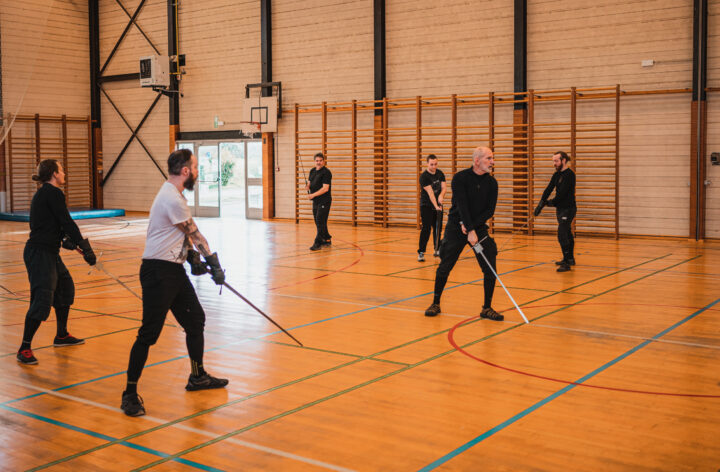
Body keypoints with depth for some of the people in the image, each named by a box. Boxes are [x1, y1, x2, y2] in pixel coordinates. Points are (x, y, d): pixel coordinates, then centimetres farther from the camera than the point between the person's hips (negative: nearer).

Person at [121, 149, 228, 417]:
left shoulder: (173, 195, 14)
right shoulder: (172, 199, -18)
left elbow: (184, 235, 18)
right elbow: (194, 234, -11)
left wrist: (193, 256, 3)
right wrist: (213, 263, -2)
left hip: (173, 270, 11)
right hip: (158, 273, -11)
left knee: (195, 320, 17)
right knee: (149, 334, -8)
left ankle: (197, 377, 33)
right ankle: (130, 394, 1)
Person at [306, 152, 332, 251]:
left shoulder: (326, 172, -13)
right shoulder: (312, 171, 12)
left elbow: (325, 188, -20)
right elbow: (310, 182, 23)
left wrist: (313, 195, -25)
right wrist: (308, 186, -2)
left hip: (324, 201, -8)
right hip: (315, 201, 8)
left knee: (320, 221, -11)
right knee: (318, 222, 14)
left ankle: (318, 243, -10)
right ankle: (327, 239, 29)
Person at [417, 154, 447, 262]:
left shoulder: (440, 173, 3)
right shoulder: (424, 176, -16)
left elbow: (444, 187, -3)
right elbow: (430, 193, -25)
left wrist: (441, 195, -26)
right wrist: (436, 206, -34)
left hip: (438, 205, 6)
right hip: (426, 205, -6)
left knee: (438, 228, 11)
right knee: (426, 228, -14)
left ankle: (437, 250, 26)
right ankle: (421, 253, -12)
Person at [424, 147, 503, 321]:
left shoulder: (491, 182, 0)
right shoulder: (460, 178, -11)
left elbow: (490, 210, -4)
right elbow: (462, 205, -19)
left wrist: (473, 225, -16)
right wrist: (470, 230, -27)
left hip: (478, 227, 3)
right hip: (456, 228, -3)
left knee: (490, 269, -5)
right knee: (444, 268, 0)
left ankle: (487, 308, 8)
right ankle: (436, 304, 19)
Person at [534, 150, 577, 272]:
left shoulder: (569, 174, -16)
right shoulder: (557, 174, 11)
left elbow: (562, 192, -21)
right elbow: (549, 189, 3)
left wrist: (552, 202, -10)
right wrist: (541, 203, -8)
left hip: (568, 208, -9)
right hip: (560, 208, 9)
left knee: (562, 235, -15)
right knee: (567, 234, 18)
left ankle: (566, 263, -14)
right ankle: (570, 259, 30)